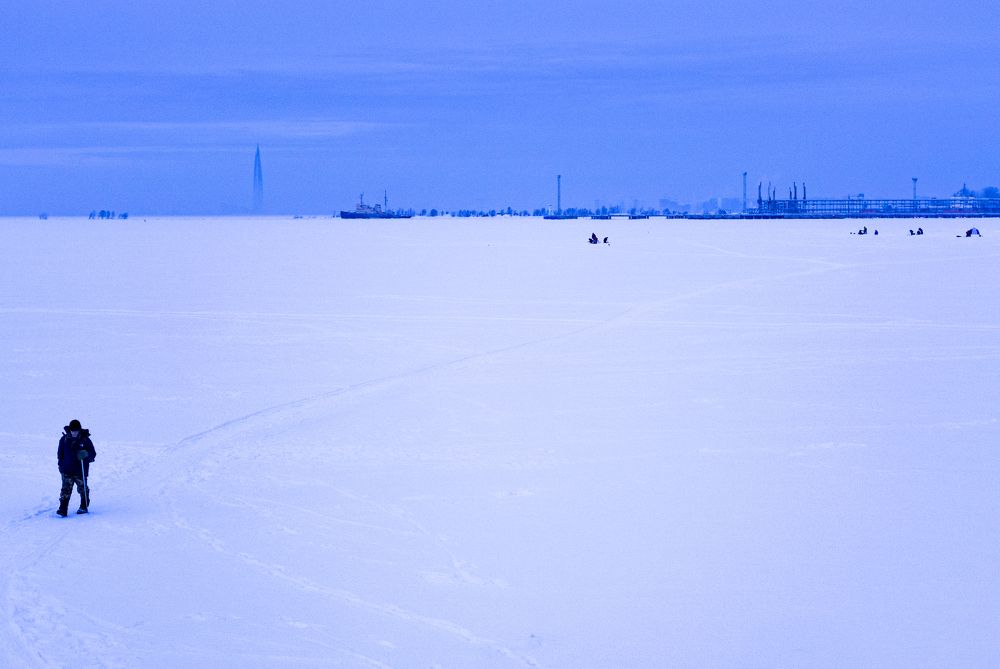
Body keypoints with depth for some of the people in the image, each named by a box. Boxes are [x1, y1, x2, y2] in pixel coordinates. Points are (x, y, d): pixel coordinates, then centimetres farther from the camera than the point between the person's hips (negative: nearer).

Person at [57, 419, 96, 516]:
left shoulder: (85, 440, -5)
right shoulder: (64, 439, 2)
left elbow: (93, 454, -3)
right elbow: (60, 453, 15)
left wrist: (86, 454, -24)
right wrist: (61, 464, 9)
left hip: (81, 471, -1)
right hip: (67, 471, 1)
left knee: (83, 489, 12)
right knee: (66, 490, -6)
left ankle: (84, 507, 31)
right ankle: (63, 509, -9)